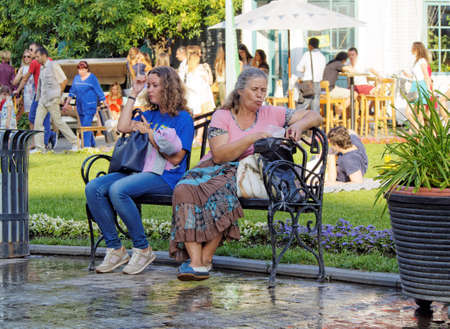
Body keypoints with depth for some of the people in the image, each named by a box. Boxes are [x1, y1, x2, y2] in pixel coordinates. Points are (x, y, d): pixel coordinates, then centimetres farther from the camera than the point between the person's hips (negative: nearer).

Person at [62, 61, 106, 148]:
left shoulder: (92, 78, -5)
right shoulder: (76, 78, 10)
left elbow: (99, 91, -2)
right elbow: (72, 91, 19)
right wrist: (67, 103, 17)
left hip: (90, 106, -6)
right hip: (80, 106, 6)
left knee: (86, 125, -15)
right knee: (84, 126, 10)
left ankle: (86, 146, -18)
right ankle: (92, 144, 23)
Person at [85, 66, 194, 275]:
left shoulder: (183, 119, -1)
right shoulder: (150, 115, 22)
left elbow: (176, 159, -8)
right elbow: (123, 126, 7)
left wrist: (152, 136, -12)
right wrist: (133, 94, 12)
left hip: (166, 177, -8)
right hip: (141, 171, 8)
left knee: (118, 189, -34)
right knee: (93, 188, -17)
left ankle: (143, 250, -21)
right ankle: (115, 249, -14)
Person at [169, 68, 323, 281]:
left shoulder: (271, 114, 12)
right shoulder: (222, 116, 7)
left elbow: (315, 117, 12)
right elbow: (219, 154, -8)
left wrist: (299, 125, -10)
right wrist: (253, 138, -16)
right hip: (213, 169, 1)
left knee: (220, 191, -36)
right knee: (185, 189, -33)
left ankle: (205, 259, -29)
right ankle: (195, 261, -41)